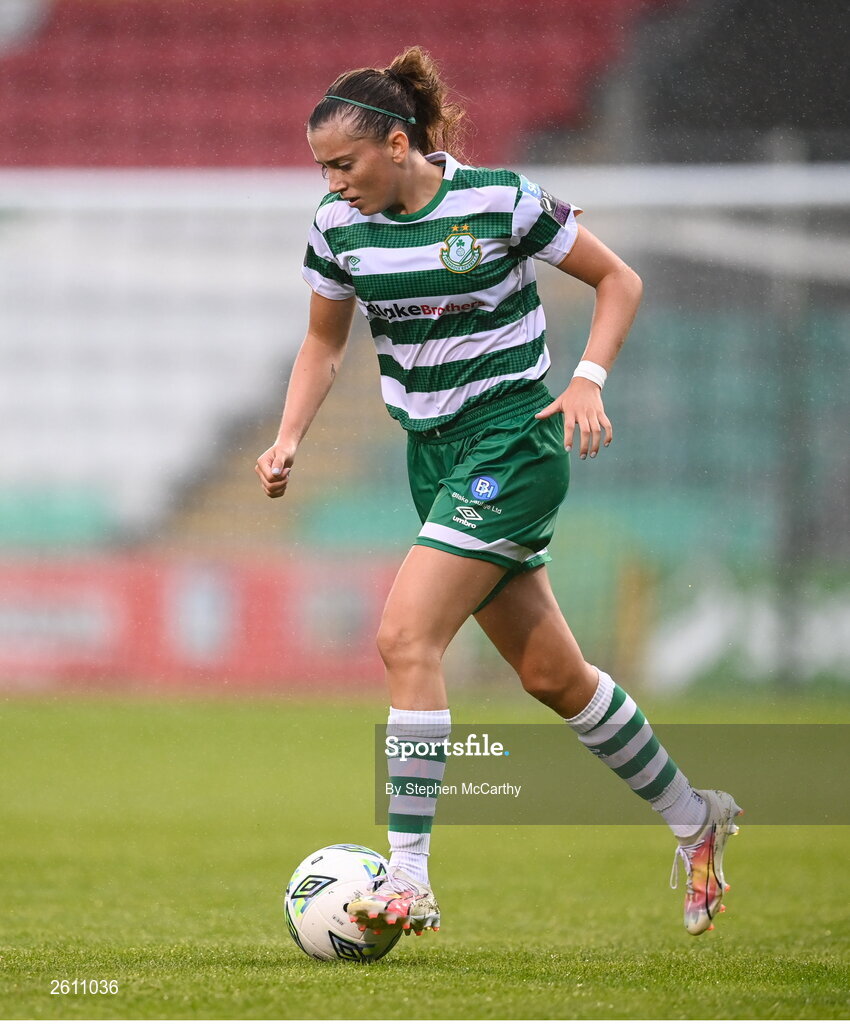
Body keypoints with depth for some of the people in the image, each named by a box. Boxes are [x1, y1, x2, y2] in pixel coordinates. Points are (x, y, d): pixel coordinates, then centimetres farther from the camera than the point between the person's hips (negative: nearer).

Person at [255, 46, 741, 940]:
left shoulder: (501, 200, -14)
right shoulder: (338, 225, 0)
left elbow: (618, 280, -3)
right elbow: (325, 341, 16)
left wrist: (588, 379, -16)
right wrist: (289, 438, 1)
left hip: (511, 441, -6)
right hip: (433, 454, 6)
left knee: (405, 638, -20)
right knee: (550, 674, 9)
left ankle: (408, 879, -19)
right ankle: (691, 818, 28)